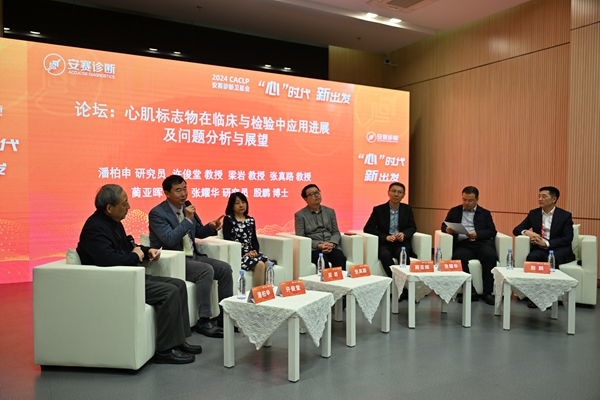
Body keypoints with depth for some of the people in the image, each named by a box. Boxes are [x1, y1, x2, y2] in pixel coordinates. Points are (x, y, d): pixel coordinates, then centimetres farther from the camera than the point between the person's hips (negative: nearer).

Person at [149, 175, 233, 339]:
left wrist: (211, 227, -3)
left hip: (192, 256, 7)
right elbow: (169, 240, -25)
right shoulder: (157, 213, -13)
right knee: (207, 270, -30)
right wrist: (188, 219, -25)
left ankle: (226, 314, 1)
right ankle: (204, 321, -21)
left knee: (225, 268, -10)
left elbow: (198, 232, 18)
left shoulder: (187, 206, 8)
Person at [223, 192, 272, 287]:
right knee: (260, 265, -29)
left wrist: (255, 251, -6)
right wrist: (244, 254, -15)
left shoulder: (251, 220, 18)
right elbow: (227, 240, -7)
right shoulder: (228, 219, 2)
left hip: (251, 253, 5)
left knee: (268, 264, -25)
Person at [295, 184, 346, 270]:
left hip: (331, 247, 3)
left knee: (340, 258, -30)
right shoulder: (300, 215, 7)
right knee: (323, 261, -36)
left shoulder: (330, 211, 18)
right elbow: (300, 237, -1)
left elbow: (336, 232, 14)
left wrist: (331, 244, -9)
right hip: (313, 249, -3)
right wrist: (318, 245, -15)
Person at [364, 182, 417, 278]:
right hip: (385, 243, -1)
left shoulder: (407, 209, 11)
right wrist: (386, 237, -15)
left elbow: (412, 227, 12)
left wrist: (404, 234, -13)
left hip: (401, 243, 2)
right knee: (385, 255, -35)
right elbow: (368, 228, -1)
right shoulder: (378, 209, 3)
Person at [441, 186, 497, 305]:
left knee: (490, 255, -33)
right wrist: (447, 229, -9)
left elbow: (492, 231, 7)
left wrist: (477, 234, -12)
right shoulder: (454, 211, 22)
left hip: (480, 243, 0)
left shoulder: (485, 213, 19)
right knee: (459, 257, -34)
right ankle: (470, 292, -24)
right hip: (462, 244, 0)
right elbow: (444, 226, 16)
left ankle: (487, 292, -21)